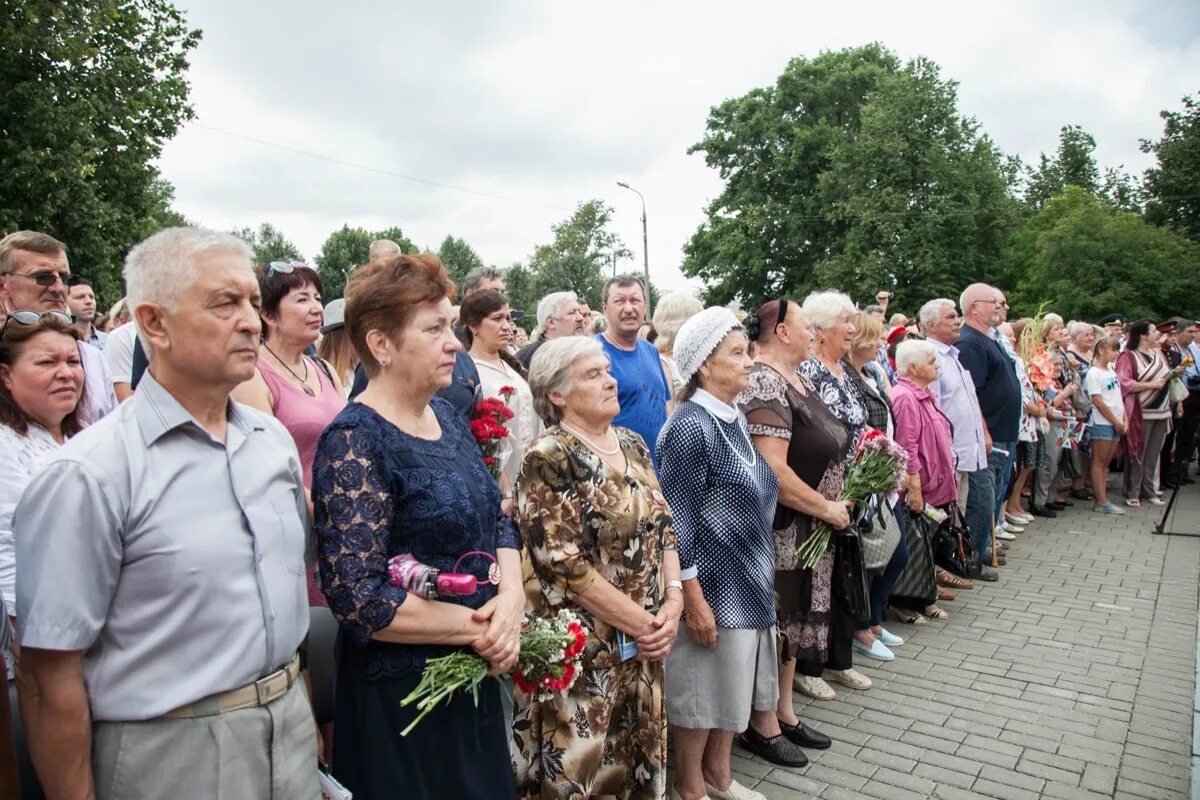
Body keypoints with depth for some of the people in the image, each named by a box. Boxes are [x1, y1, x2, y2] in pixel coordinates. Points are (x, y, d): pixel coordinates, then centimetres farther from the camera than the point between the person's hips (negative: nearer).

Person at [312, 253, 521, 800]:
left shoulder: (448, 417, 4)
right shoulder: (354, 442, -19)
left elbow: (497, 521, 8)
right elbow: (357, 597, -24)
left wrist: (511, 598, -10)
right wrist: (477, 626, -17)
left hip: (474, 678, 7)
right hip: (398, 698, -7)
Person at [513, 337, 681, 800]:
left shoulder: (632, 445, 7)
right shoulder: (548, 458, -15)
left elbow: (665, 529, 9)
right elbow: (564, 565, -20)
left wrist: (672, 603, -5)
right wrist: (641, 623, -14)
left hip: (645, 644, 7)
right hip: (583, 650, -6)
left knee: (640, 762, 19)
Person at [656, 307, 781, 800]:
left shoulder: (735, 418, 6)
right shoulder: (691, 427, -20)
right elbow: (677, 522, -20)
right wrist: (693, 600, -20)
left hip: (747, 579, 8)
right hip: (712, 583, -8)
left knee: (734, 682, 20)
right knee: (702, 687, 9)